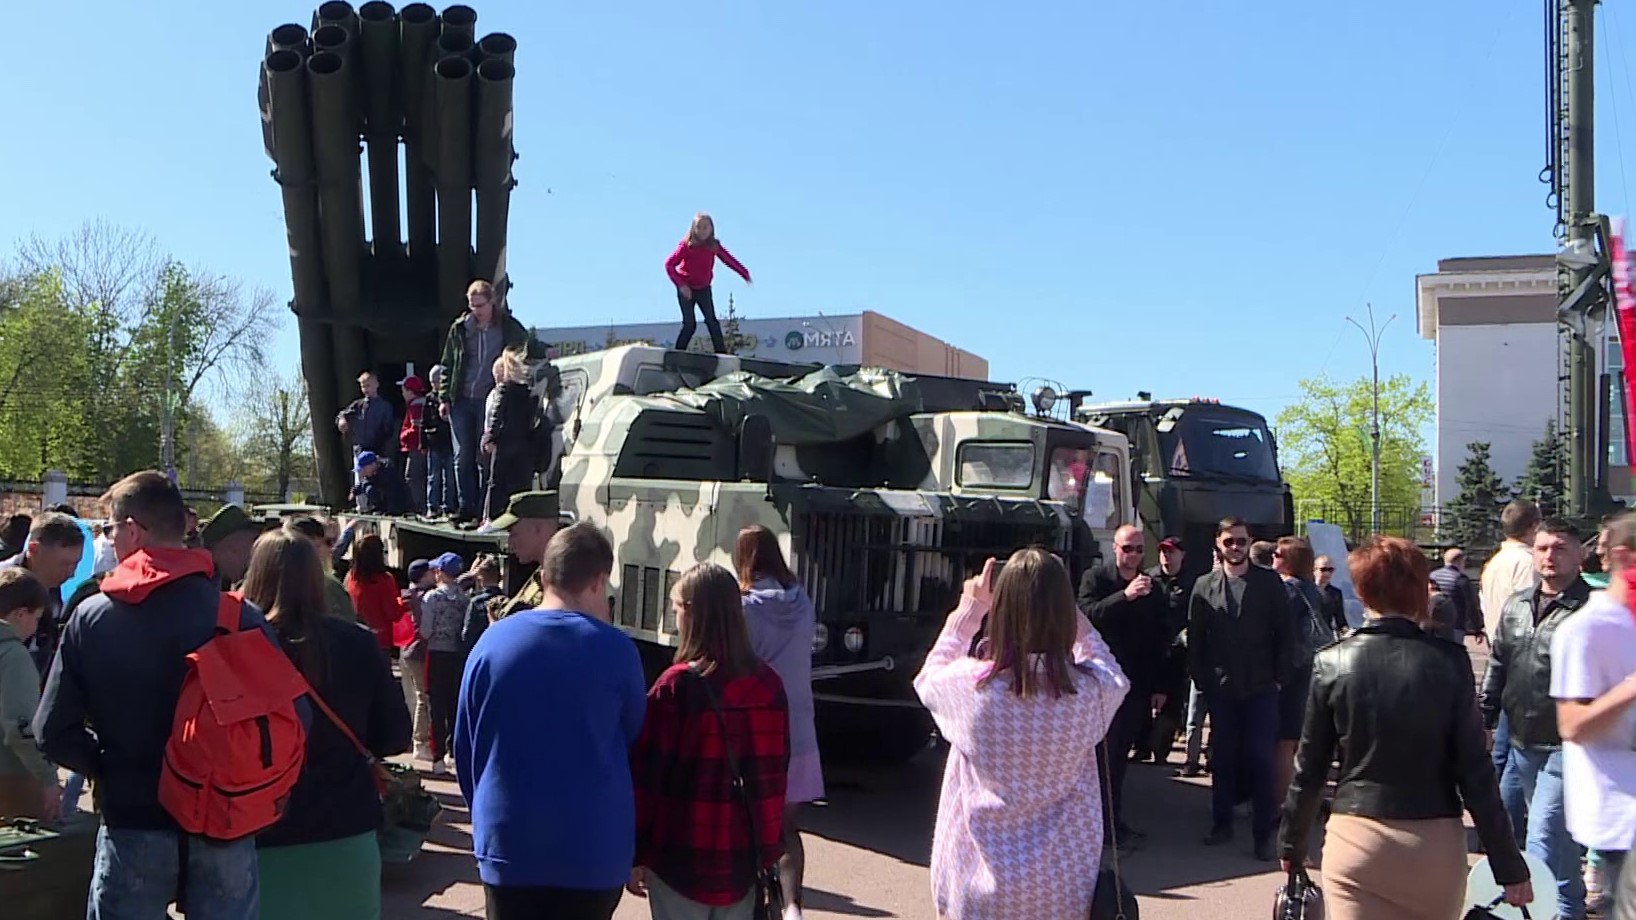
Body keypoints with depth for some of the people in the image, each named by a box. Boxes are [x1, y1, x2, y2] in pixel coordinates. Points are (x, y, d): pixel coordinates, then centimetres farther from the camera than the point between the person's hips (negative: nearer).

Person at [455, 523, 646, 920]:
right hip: (594, 848, -2)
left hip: (508, 842, 2)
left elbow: (465, 749, 6)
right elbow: (636, 742, 1)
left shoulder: (492, 641, -4)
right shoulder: (615, 650, -10)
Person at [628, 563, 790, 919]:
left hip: (681, 859, -4)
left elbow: (645, 774, -12)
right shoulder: (768, 685, 1)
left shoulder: (676, 686, -14)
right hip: (744, 859, 5)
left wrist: (635, 853, -2)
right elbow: (775, 775, 7)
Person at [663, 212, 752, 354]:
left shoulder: (714, 246, -5)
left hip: (704, 289, 3)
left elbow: (729, 260, -3)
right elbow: (669, 264, -17)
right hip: (686, 289, -3)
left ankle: (721, 352, -2)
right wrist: (681, 284, -23)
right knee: (689, 324, -6)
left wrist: (745, 274, -12)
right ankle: (678, 352, 5)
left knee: (712, 321, -3)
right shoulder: (686, 245, -16)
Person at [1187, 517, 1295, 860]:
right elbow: (1195, 639, 6)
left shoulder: (1269, 582, 2)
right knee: (1223, 759, 9)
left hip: (1261, 689, -2)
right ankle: (1222, 825, 21)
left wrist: (1280, 678, -4)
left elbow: (1285, 633, 1)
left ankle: (1264, 833, 7)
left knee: (1260, 761, -1)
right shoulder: (1204, 586, 5)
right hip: (1220, 690, 2)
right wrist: (1202, 679, 1)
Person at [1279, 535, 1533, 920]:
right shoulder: (1449, 662, -7)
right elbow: (1476, 772, -6)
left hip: (1357, 839, -1)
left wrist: (1291, 843, 13)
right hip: (1435, 844, 1)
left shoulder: (1332, 662, -6)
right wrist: (1509, 867, 2)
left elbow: (1309, 769, 0)